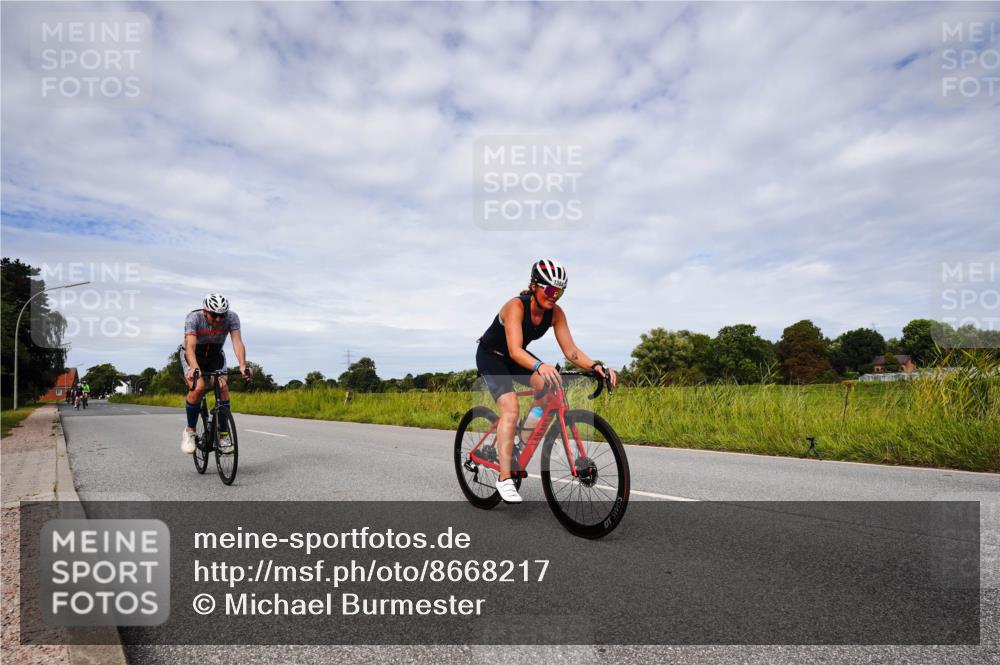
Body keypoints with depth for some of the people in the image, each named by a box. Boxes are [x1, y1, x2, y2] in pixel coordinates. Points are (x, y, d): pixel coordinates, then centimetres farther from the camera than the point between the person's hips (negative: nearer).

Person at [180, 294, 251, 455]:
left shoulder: (232, 317, -24)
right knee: (198, 387, -29)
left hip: (215, 356, 2)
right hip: (193, 357, -2)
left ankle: (224, 434, -13)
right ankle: (189, 430, -7)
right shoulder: (193, 317, -30)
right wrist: (194, 368, -59)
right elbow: (190, 346, -41)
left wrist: (242, 365, -52)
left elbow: (237, 342, -34)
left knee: (223, 387, -24)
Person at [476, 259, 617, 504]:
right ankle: (504, 479, -17)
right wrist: (540, 366, -61)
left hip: (515, 357, 6)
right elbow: (515, 350, -43)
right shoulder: (516, 306, -32)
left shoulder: (555, 313, -15)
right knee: (511, 409, -23)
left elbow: (570, 350, -18)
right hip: (490, 356, -6)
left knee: (550, 385, -21)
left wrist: (596, 366, -35)